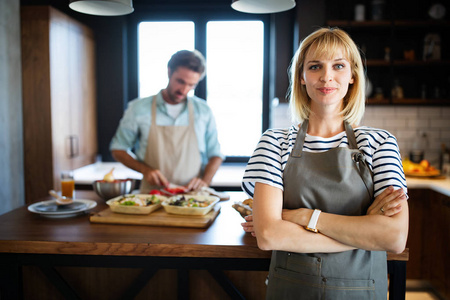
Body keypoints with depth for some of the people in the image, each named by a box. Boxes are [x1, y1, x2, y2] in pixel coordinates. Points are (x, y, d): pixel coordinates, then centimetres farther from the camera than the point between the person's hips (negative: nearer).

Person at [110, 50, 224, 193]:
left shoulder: (204, 111, 7)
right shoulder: (138, 109, 3)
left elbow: (215, 155, 14)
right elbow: (118, 149, 11)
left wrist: (204, 181, -5)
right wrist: (145, 170, -5)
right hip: (152, 196, -1)